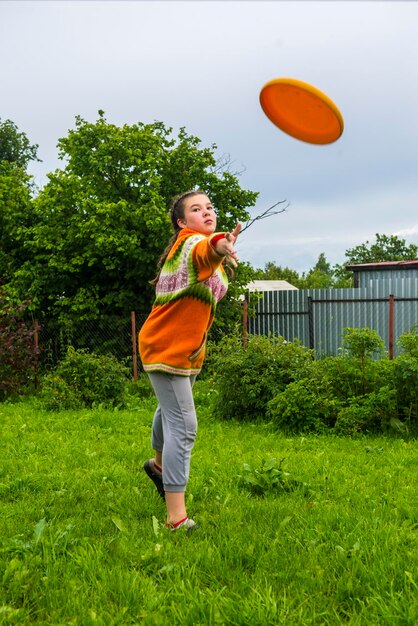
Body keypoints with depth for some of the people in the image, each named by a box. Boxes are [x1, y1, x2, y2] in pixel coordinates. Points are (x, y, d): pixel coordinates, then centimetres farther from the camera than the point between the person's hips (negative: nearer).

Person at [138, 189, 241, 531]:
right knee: (183, 426, -15)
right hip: (166, 348, -10)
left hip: (187, 348, 10)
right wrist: (219, 248, -69)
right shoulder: (190, 241, -22)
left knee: (172, 409, 30)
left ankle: (159, 463, 56)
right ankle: (177, 518, -12)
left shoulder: (197, 244, 8)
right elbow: (203, 253, -49)